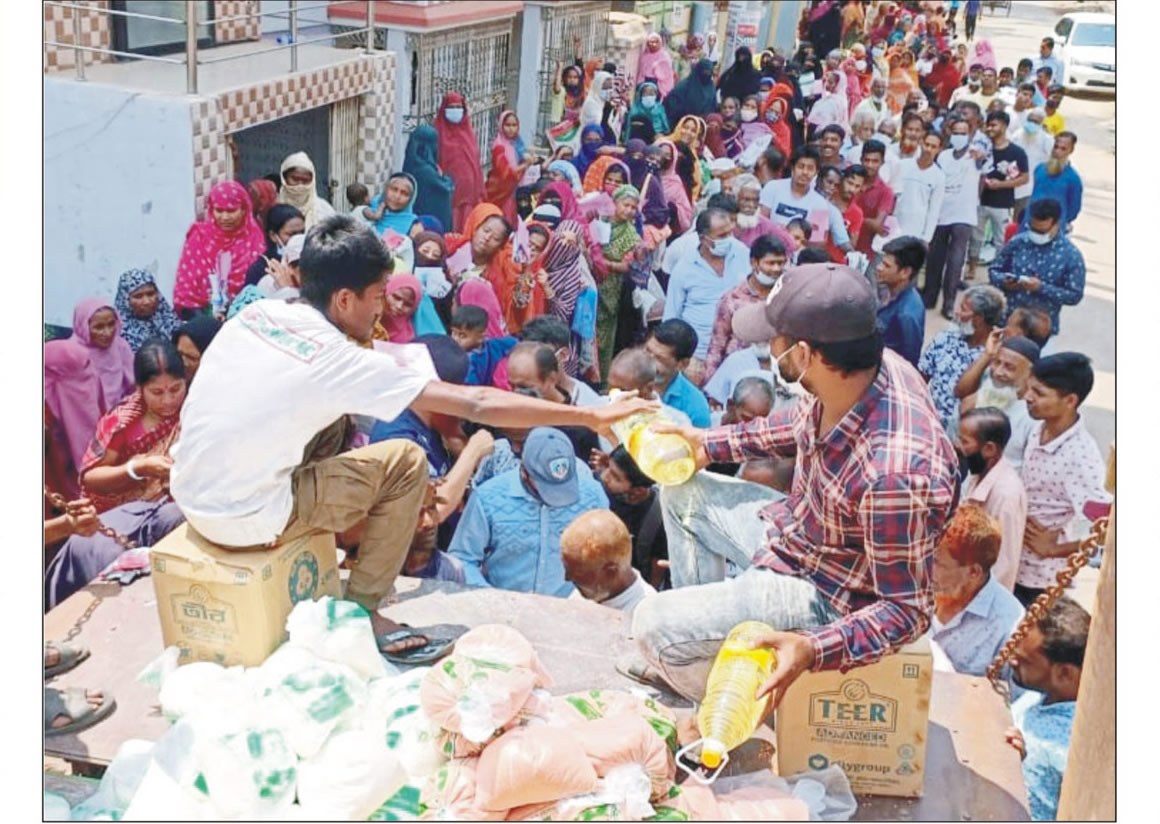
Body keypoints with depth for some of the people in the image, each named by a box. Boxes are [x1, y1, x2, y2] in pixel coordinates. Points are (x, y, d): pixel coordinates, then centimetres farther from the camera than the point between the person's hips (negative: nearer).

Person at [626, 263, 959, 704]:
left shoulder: (894, 472, -41)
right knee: (682, 491, 19)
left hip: (822, 589, -9)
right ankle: (690, 657, 29)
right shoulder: (858, 370, -16)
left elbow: (908, 609, -29)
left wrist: (812, 649, -42)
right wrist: (711, 442, 10)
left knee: (653, 625, -14)